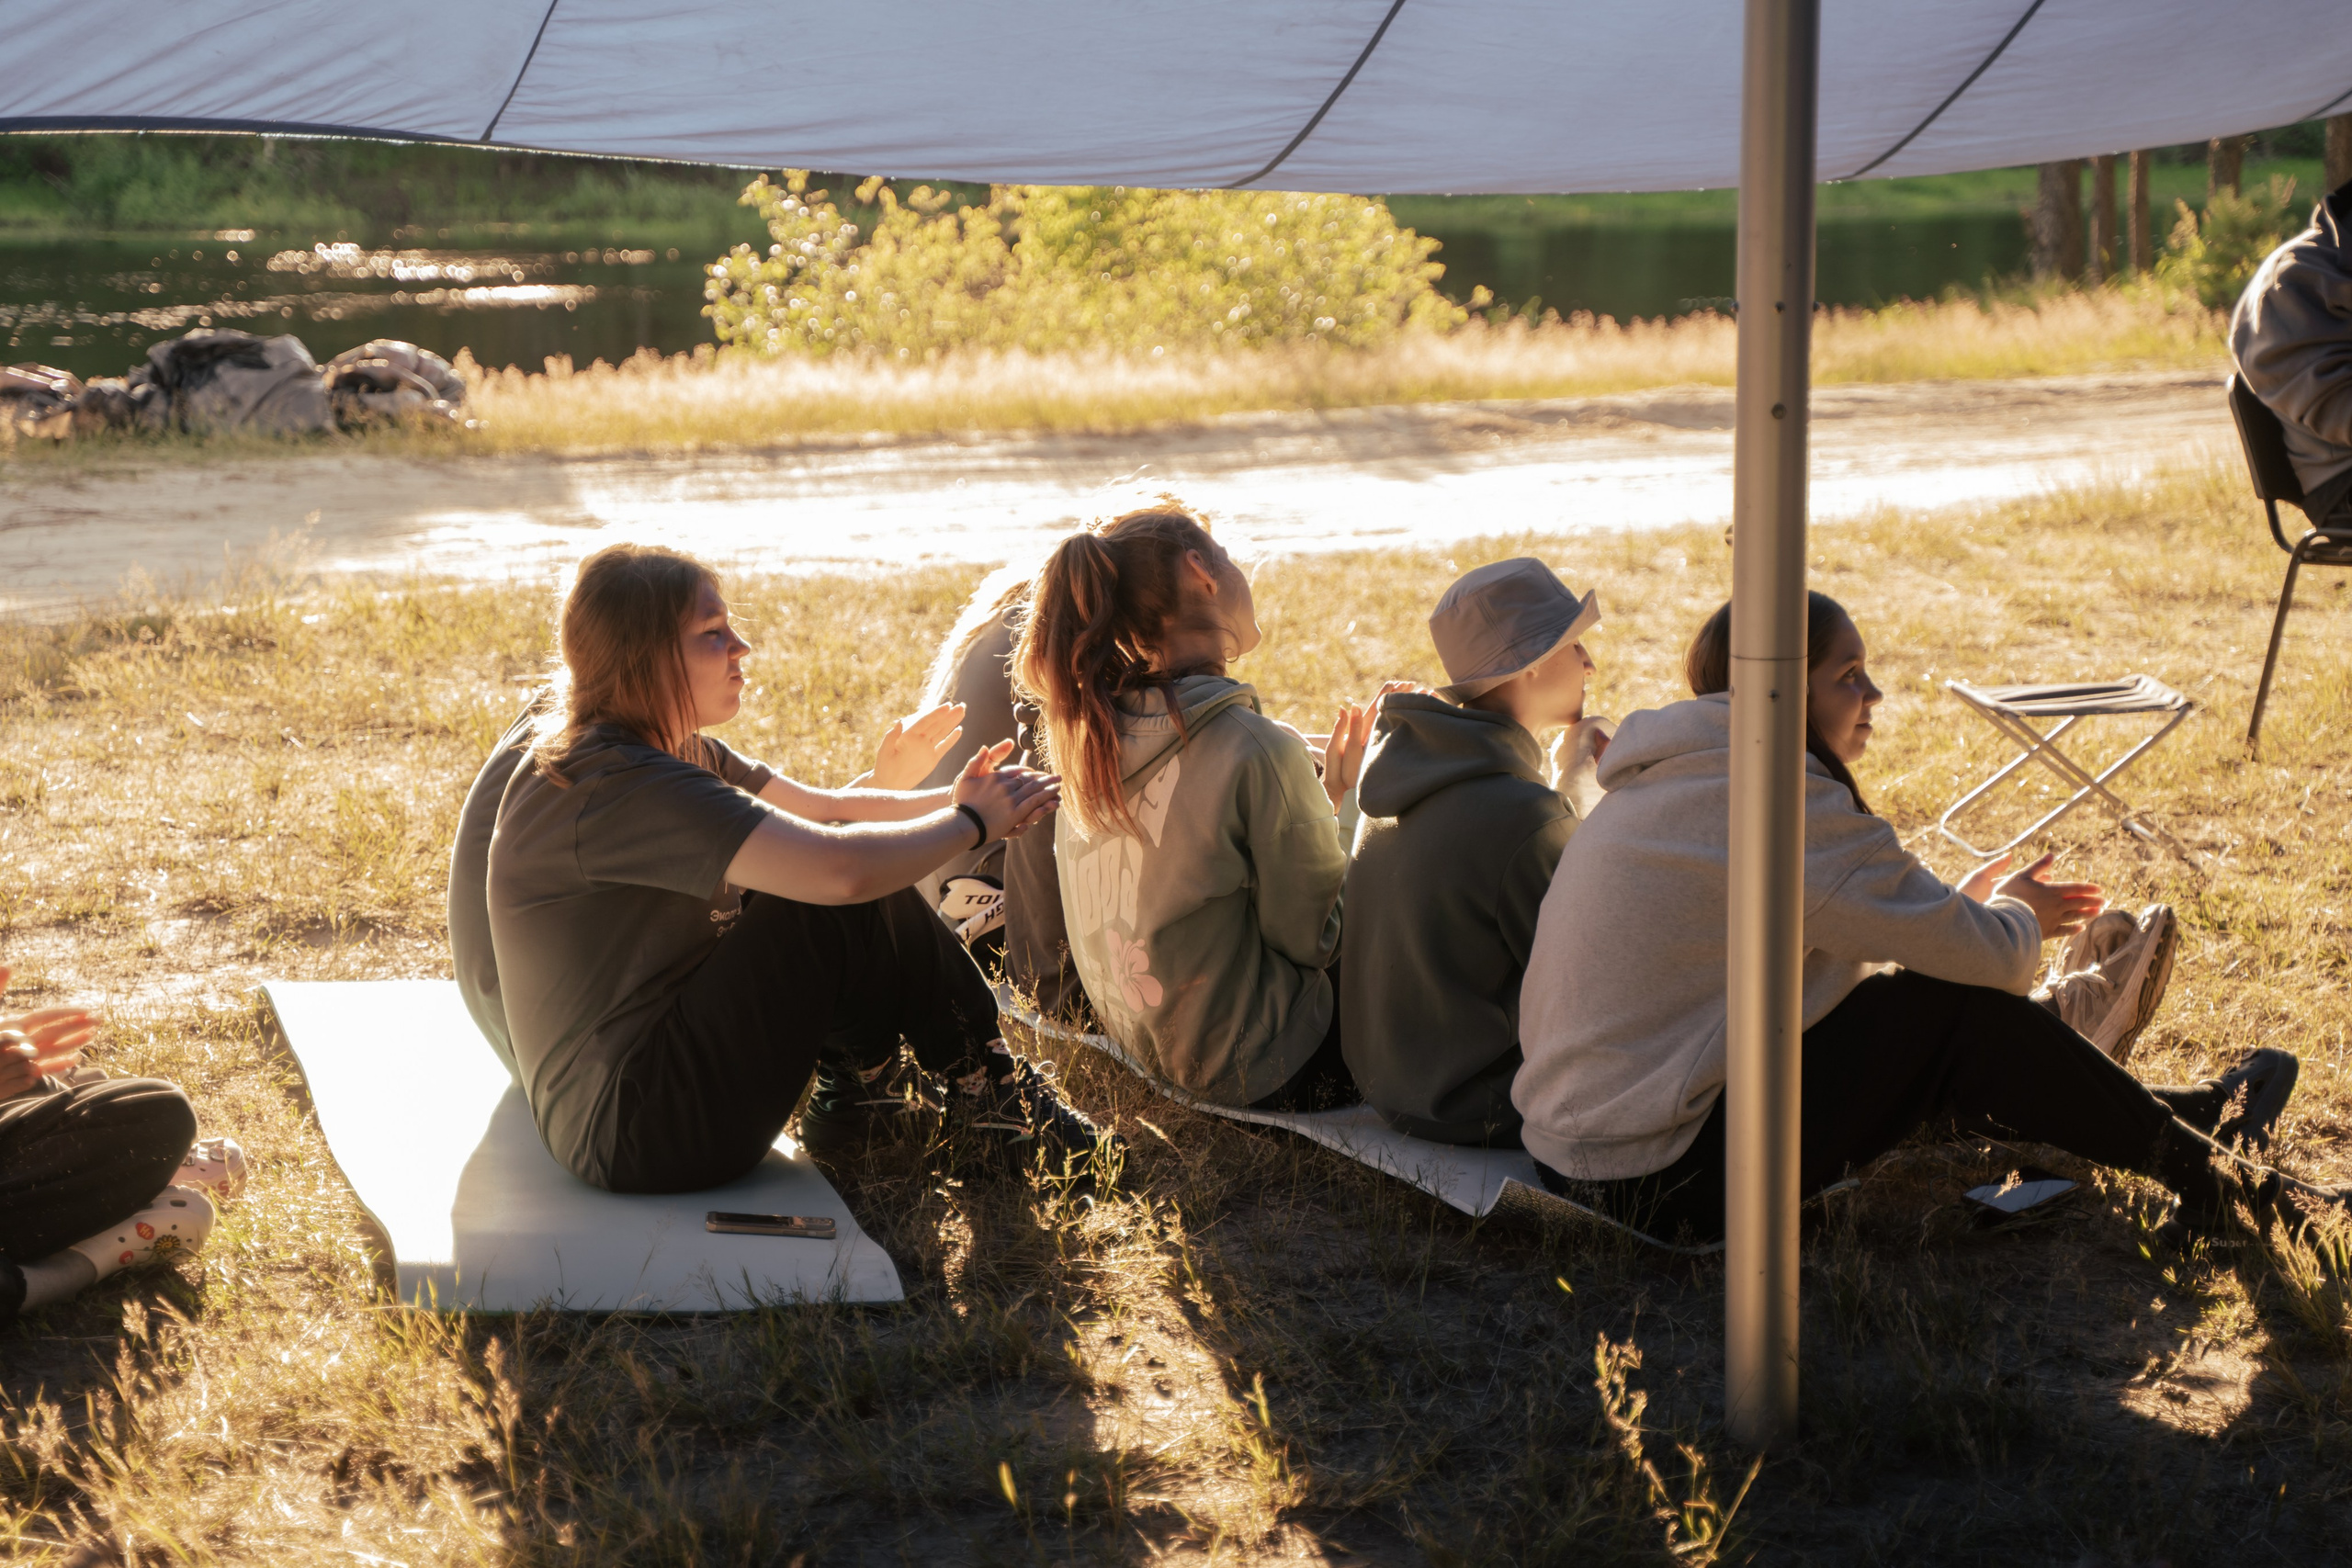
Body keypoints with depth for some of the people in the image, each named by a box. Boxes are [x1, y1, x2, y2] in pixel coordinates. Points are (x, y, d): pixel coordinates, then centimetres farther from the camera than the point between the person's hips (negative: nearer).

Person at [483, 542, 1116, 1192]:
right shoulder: (619, 786, -25)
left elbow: (824, 808, 14)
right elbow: (840, 866, -32)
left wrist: (950, 799, -5)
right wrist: (971, 822, -15)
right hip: (631, 1134, -10)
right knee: (847, 904, -16)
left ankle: (850, 1096, 9)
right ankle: (980, 1092, 4)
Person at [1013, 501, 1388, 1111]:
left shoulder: (1090, 734, -3)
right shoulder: (1255, 749, -26)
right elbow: (1313, 940, -15)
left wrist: (1321, 793, 13)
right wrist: (1345, 797, -2)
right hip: (1258, 1074, -8)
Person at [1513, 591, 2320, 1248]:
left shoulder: (1674, 783, 11)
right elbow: (1988, 958, -13)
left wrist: (1972, 909, 21)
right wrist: (2014, 915, 10)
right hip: (1659, 1184, -10)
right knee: (1958, 1013, -5)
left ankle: (2180, 1117, 29)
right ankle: (2207, 1177, 10)